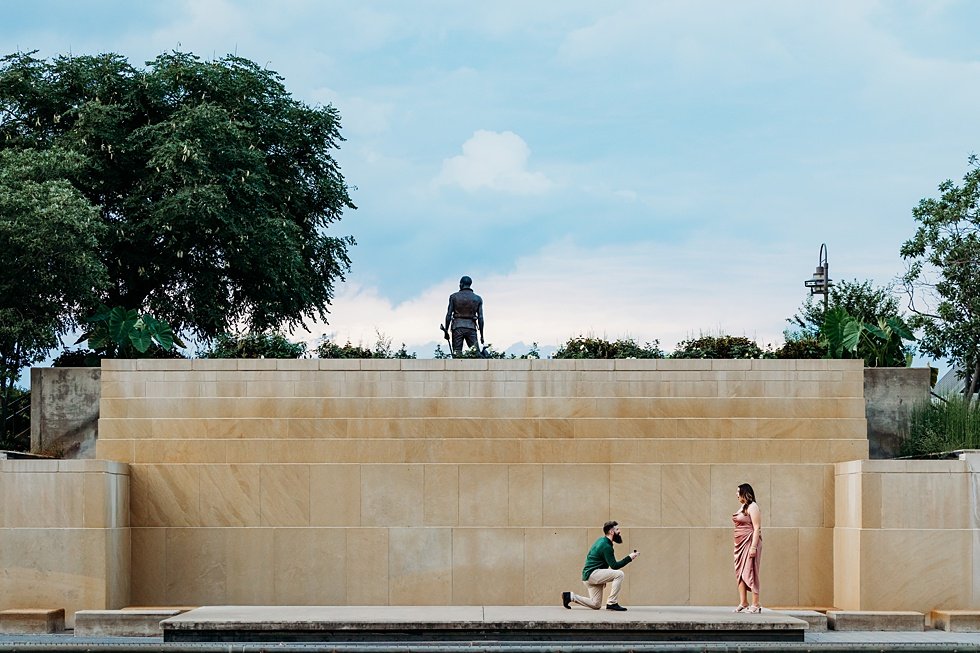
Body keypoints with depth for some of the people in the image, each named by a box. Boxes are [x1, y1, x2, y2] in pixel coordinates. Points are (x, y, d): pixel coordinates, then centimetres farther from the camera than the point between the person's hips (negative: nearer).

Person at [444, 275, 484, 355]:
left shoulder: (454, 297, 4)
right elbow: (480, 318, 4)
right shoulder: (478, 299, 7)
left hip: (458, 327, -1)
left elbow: (449, 315, 1)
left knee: (457, 354, -1)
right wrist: (481, 335, 8)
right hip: (471, 327, 1)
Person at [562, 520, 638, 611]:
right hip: (592, 574, -10)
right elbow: (614, 566, -20)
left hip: (589, 575, 10)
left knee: (596, 605, 11)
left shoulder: (602, 541, 14)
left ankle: (571, 597, 13)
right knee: (619, 574, -22)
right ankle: (612, 603, -18)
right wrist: (629, 558, -16)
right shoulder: (606, 546, -16)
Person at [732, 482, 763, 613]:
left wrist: (753, 547, -21)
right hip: (740, 544, 10)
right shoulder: (742, 507, 17)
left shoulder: (752, 507, -10)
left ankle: (755, 605, -8)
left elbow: (757, 528, -16)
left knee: (749, 572, -10)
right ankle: (743, 604, 11)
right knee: (740, 573, 7)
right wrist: (736, 545, 18)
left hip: (749, 543, -10)